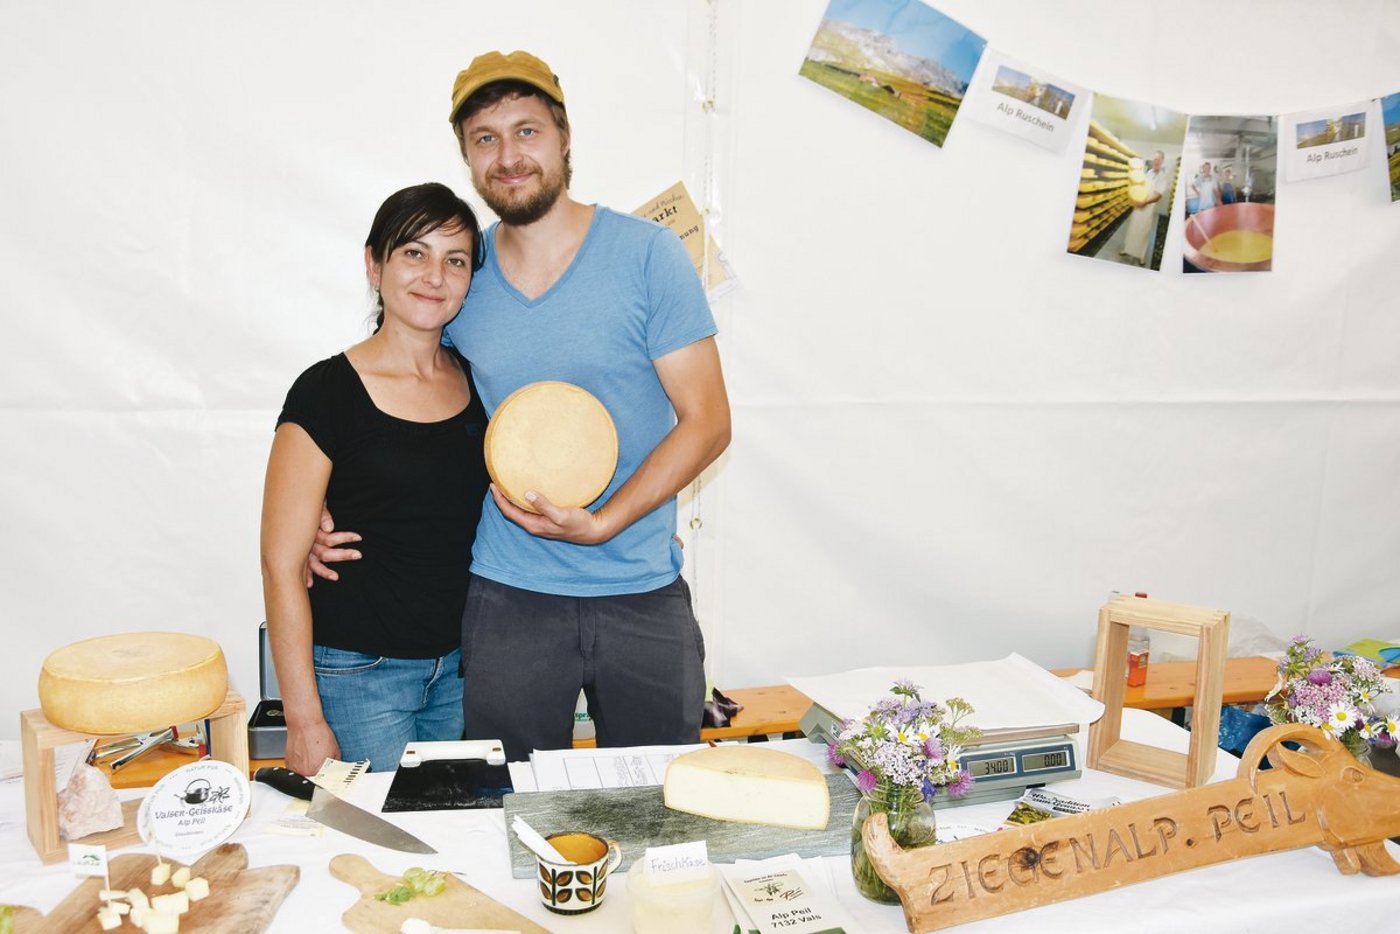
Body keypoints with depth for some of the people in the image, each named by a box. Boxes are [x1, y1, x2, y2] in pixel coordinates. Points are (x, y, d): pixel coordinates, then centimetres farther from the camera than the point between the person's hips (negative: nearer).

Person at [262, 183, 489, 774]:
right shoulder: (327, 393, -11)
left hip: (460, 669, 5)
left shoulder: (477, 383, 4)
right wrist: (304, 719, -13)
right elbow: (282, 565, -12)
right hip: (356, 675, -5)